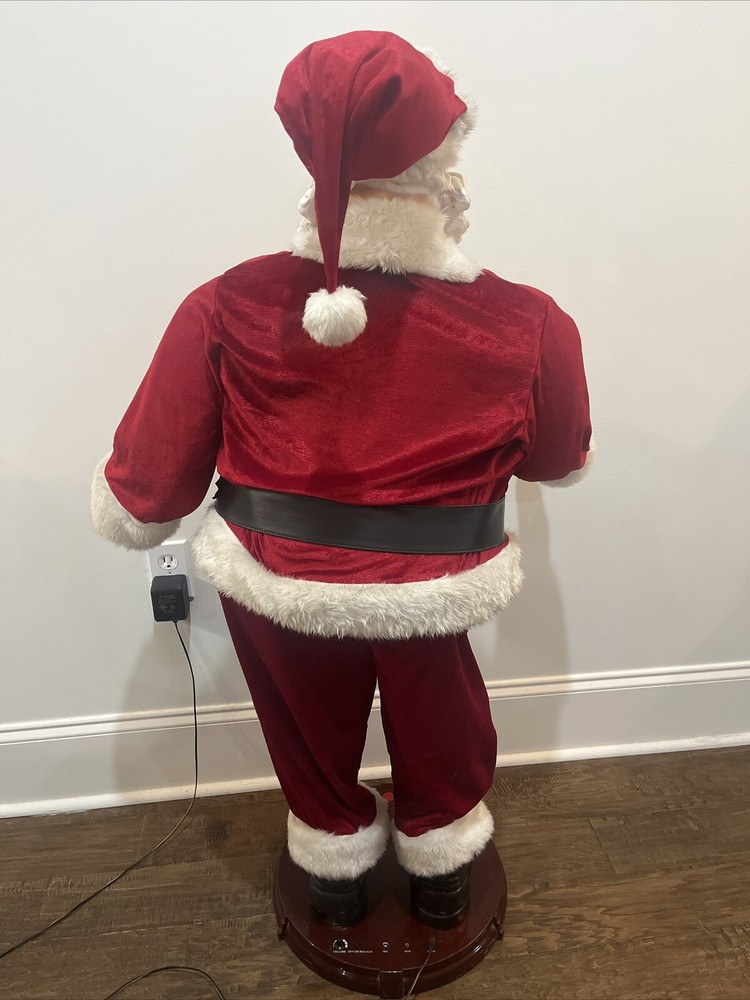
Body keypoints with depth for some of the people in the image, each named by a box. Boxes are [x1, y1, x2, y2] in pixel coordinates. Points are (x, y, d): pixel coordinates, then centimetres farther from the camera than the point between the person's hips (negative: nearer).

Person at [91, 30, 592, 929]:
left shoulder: (229, 308, -18)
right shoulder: (526, 325, -19)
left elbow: (139, 502, -12)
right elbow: (561, 463, 0)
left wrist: (124, 510, 12)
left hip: (276, 591, 2)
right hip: (428, 598, 0)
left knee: (316, 751, 32)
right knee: (441, 753, 32)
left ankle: (335, 884, 61)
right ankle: (441, 885, 60)